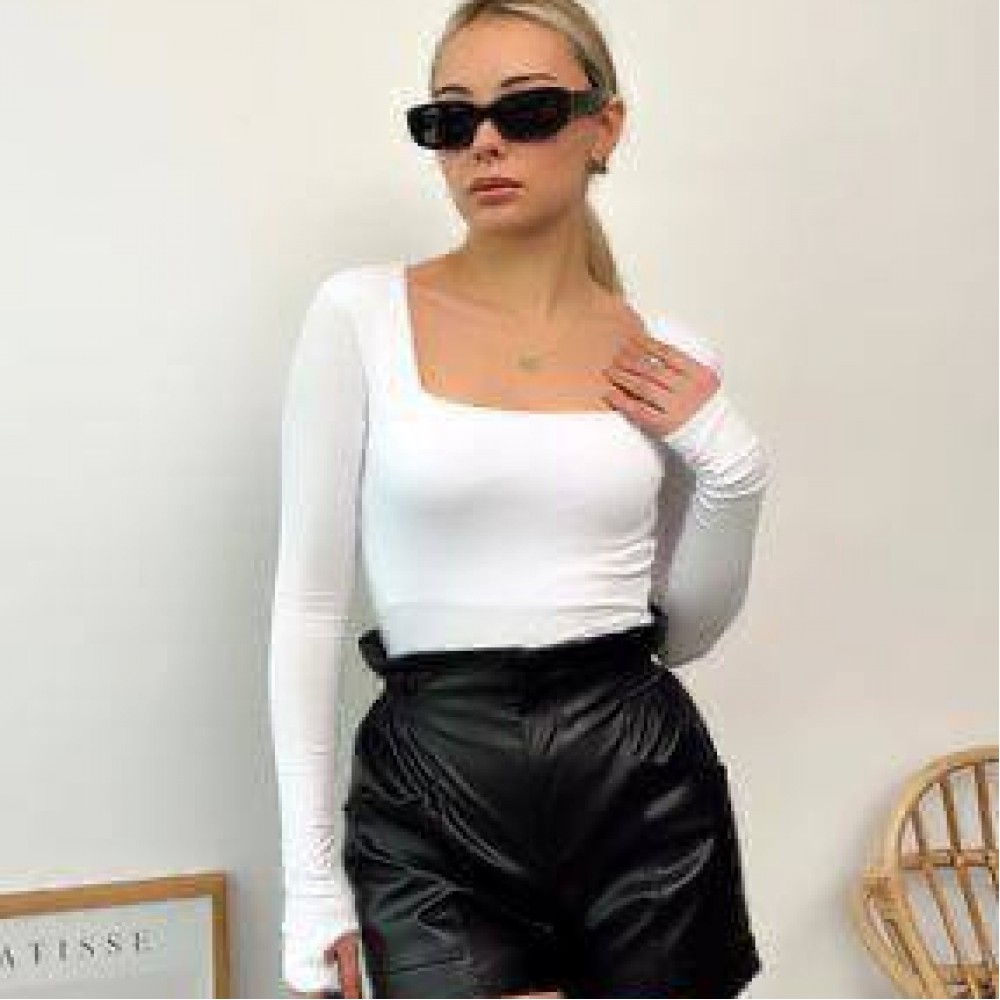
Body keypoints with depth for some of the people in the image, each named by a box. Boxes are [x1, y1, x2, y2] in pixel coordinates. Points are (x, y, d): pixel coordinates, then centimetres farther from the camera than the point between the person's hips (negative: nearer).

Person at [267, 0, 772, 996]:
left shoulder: (673, 361, 3)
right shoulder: (362, 314, -4)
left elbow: (682, 633, 11)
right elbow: (311, 600, -3)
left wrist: (731, 469, -5)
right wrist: (312, 875, -4)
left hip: (644, 786, 3)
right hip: (431, 800, -2)